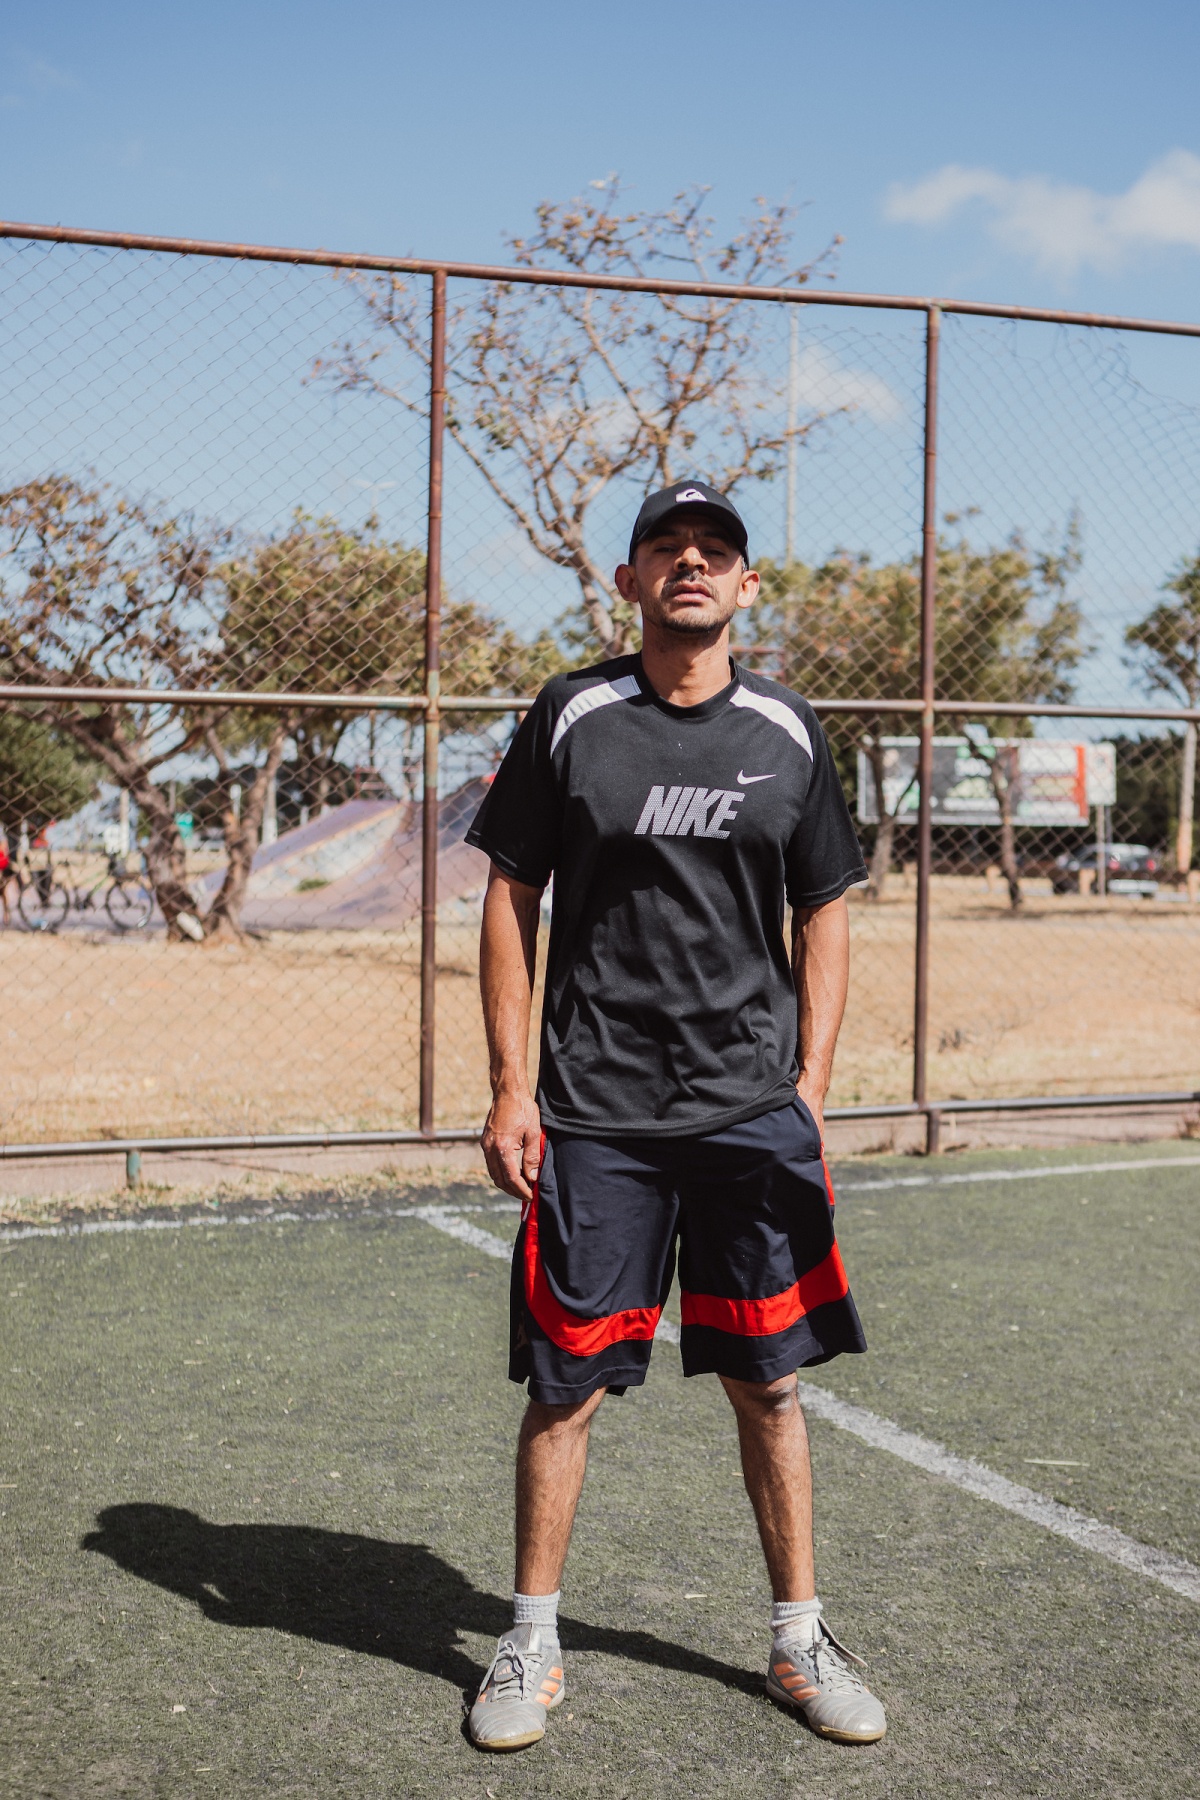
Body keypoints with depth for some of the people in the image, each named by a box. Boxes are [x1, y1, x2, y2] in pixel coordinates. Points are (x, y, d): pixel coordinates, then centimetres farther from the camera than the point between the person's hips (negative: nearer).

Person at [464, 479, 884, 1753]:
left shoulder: (787, 732, 6)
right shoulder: (570, 716, 1)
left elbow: (824, 917, 11)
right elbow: (510, 900, 4)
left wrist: (811, 1086, 2)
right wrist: (510, 1087, -2)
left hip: (755, 1111, 2)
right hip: (594, 1117, -1)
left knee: (769, 1385, 8)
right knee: (568, 1385, 4)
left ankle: (798, 1642, 24)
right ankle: (532, 1644, 21)